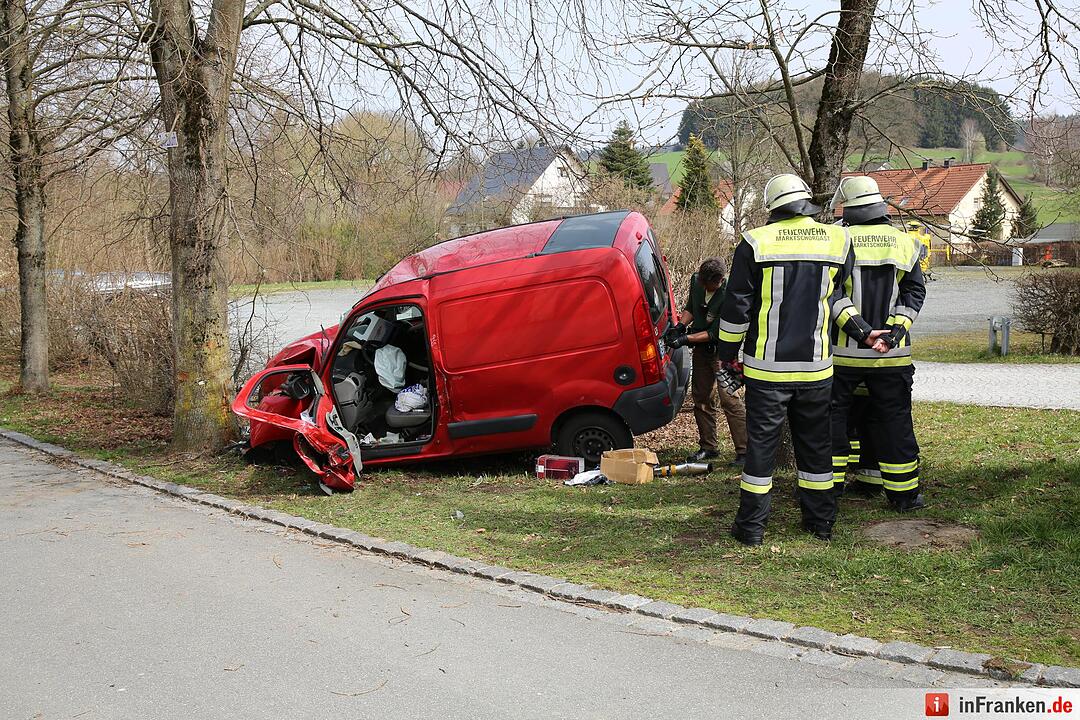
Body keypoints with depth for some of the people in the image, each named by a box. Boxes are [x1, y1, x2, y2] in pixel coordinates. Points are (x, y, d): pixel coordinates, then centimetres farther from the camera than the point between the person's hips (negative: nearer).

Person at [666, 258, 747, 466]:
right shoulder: (696, 280, -4)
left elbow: (715, 334, -22)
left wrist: (686, 339, -22)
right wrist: (681, 326, -1)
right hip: (701, 348, 7)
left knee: (729, 399, -12)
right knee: (701, 398, 11)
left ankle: (744, 451, -7)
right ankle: (708, 447, 23)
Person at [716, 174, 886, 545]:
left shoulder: (756, 242, -7)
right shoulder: (838, 240, 3)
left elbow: (736, 306, -5)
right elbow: (836, 296, 5)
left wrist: (728, 353, 6)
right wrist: (862, 331, 17)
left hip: (767, 367, -3)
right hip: (816, 367, 3)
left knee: (761, 443, 5)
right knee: (815, 443, 14)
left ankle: (751, 525, 10)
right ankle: (820, 521, 23)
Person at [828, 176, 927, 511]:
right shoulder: (903, 242, 4)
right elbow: (916, 290, 1)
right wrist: (897, 325, -4)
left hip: (843, 349, -2)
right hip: (890, 352, 2)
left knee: (832, 416, 10)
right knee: (895, 420, 9)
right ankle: (903, 493, 15)